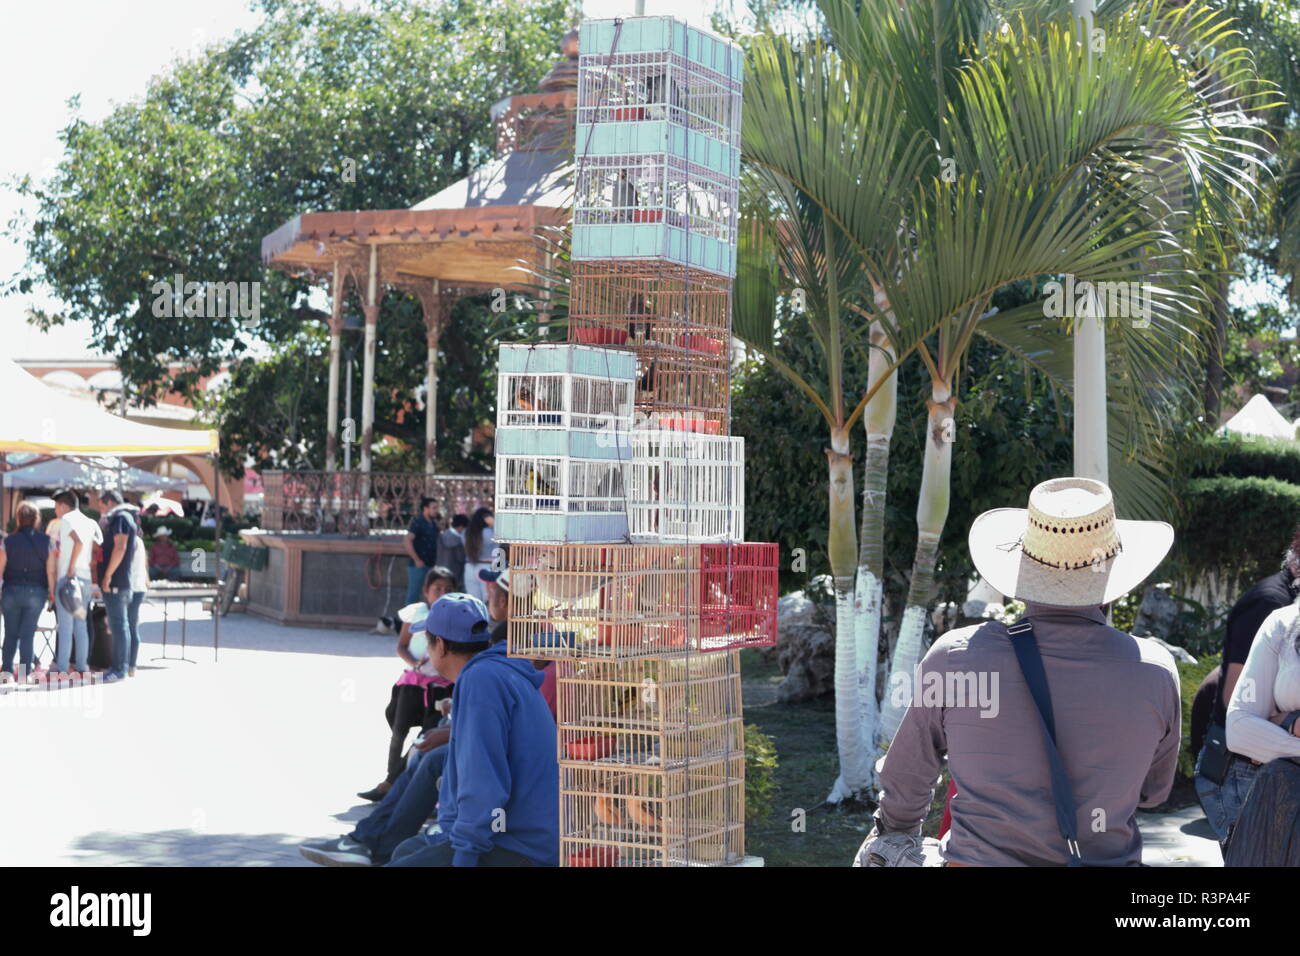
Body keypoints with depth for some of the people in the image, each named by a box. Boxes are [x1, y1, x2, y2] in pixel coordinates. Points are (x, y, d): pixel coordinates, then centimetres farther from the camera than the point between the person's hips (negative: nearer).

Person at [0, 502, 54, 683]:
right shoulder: (46, 541, -5)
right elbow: (50, 570, -6)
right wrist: (52, 592, 4)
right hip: (36, 593, 0)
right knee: (27, 634, 4)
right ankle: (25, 674, 1)